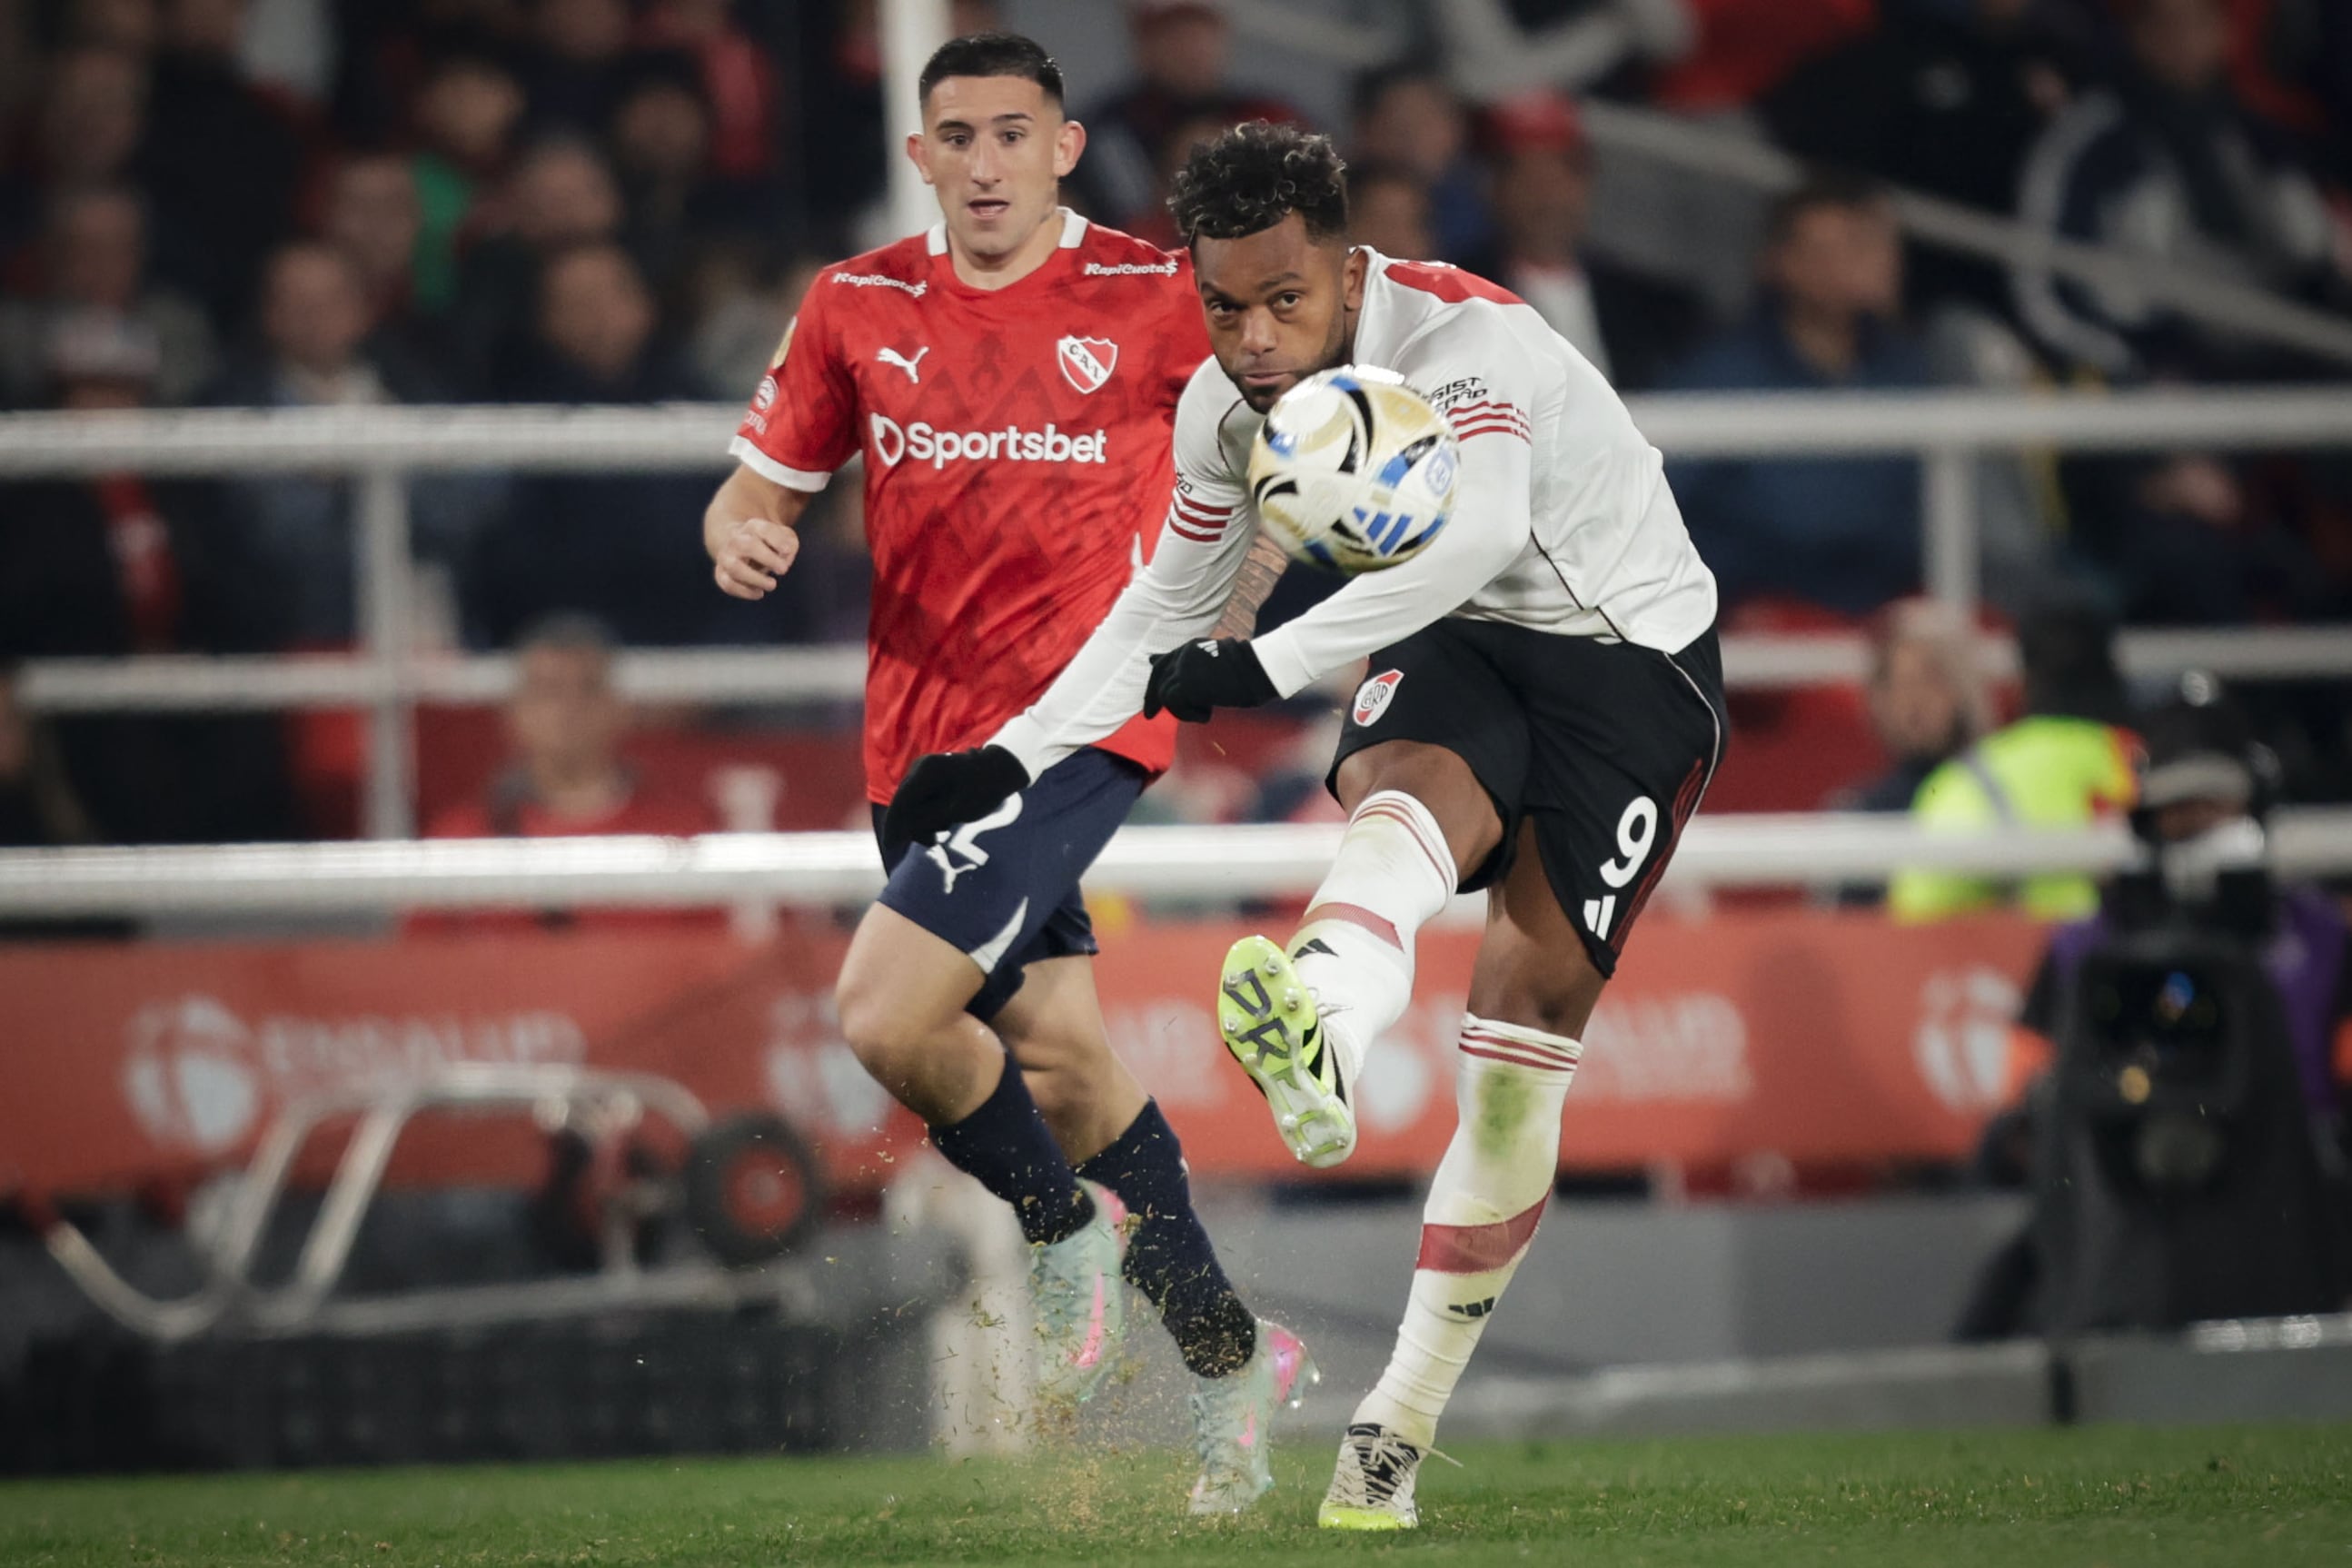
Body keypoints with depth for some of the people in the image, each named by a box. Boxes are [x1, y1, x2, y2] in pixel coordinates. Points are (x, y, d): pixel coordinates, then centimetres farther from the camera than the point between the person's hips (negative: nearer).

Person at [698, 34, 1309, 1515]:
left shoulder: (1153, 296, -4)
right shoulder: (857, 308, 5)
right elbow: (765, 485, 11)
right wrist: (744, 539, -12)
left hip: (1080, 721, -5)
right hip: (920, 734, 5)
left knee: (886, 1016, -21)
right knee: (1059, 1059, 13)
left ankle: (1069, 1227, 5)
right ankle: (1230, 1360, 28)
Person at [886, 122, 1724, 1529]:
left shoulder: (1465, 342, -28)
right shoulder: (1227, 409, -6)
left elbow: (1479, 532, -47)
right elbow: (1166, 613, 11)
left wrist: (1268, 666, -53)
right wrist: (1009, 761, 5)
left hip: (1631, 652, -4)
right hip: (1454, 643, 4)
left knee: (1537, 1003, -10)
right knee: (1404, 801, -32)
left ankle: (1404, 1419, -5)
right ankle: (1322, 1057, -67)